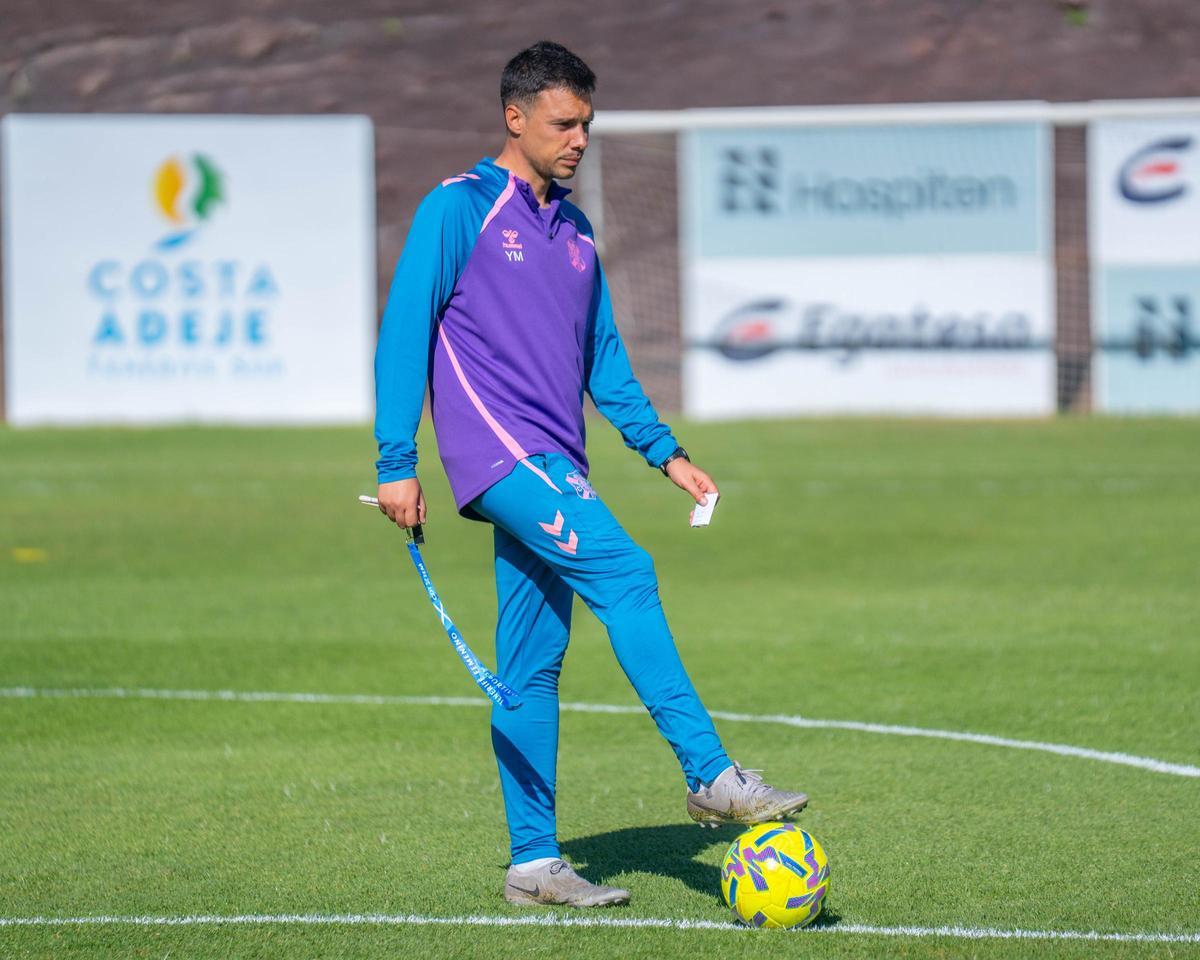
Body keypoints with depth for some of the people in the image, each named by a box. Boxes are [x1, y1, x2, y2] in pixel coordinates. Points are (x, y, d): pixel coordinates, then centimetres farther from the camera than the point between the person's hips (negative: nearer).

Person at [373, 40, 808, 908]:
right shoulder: (458, 210, -3)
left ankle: (534, 864, 9)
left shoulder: (572, 231, 19)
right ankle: (711, 776, -25)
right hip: (498, 448, -7)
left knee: (532, 665, 7)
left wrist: (665, 452, 17)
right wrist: (398, 464, -11)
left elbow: (602, 355, 24)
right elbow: (404, 334, -6)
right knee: (624, 573, -22)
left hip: (551, 463, 7)